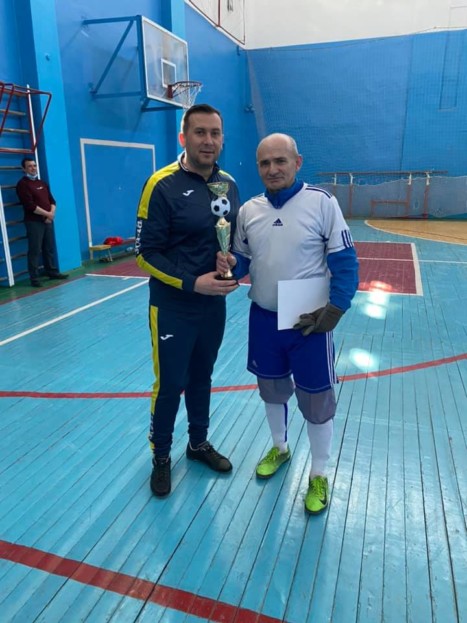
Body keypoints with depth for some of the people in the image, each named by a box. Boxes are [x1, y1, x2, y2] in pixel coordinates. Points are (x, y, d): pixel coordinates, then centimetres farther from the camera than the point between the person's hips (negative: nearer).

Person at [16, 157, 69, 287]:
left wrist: (52, 213, -5)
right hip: (33, 222, -7)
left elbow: (52, 200, 15)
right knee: (35, 250, -6)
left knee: (50, 248, 12)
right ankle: (34, 278, -2)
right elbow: (30, 206, -17)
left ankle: (53, 272, 23)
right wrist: (47, 214, -13)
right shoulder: (22, 184, -7)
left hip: (48, 220, 7)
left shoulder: (42, 183, 17)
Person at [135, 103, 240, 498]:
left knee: (202, 377, 19)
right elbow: (146, 253, -14)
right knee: (170, 385, 7)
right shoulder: (163, 185, -15)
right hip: (173, 308, -5)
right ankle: (161, 457, 32)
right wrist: (192, 284, -22)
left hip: (215, 305, 5)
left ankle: (199, 443, 41)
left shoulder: (229, 184, 3)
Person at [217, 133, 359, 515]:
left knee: (316, 400, 8)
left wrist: (332, 312, -15)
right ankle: (280, 448, 46)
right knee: (272, 390, 20)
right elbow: (243, 261, 10)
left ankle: (319, 476, 30)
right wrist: (230, 264, -13)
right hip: (263, 319, 4)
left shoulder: (322, 202, -10)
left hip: (309, 322, -4)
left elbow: (346, 264, -9)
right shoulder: (248, 210, 3)